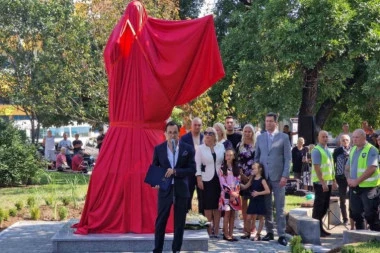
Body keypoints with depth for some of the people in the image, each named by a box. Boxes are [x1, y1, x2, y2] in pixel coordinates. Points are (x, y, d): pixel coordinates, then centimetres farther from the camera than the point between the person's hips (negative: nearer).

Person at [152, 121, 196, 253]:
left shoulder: (188, 148, -2)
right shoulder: (158, 148, 1)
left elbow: (192, 169, -5)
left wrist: (175, 171, -17)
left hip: (181, 189, 0)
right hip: (165, 189, 0)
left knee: (179, 222, 8)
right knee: (160, 221, 2)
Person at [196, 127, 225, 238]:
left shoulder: (221, 147, 8)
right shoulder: (200, 148, 3)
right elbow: (197, 164, 0)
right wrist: (199, 179, -8)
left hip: (219, 179, 2)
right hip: (207, 180, -2)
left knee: (217, 205, 3)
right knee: (208, 206, -3)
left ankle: (216, 230, 8)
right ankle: (209, 230, 3)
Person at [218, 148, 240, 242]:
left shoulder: (236, 169, 11)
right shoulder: (222, 168, -1)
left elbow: (238, 182, 7)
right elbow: (222, 182, -7)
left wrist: (236, 192, -6)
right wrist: (231, 192, -11)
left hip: (235, 194, 4)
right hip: (226, 193, -4)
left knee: (233, 214, 3)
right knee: (227, 213, -7)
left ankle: (231, 234, 7)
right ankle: (226, 234, -3)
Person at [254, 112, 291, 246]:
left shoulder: (284, 137, 1)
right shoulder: (260, 137, 11)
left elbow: (288, 158, -2)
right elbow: (257, 157, 14)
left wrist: (285, 176, -10)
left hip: (278, 177, -3)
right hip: (263, 176, 3)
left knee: (279, 208, -1)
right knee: (266, 207, 7)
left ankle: (281, 235, 2)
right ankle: (269, 232, 15)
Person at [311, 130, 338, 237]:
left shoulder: (328, 150, 15)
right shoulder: (316, 150, -11)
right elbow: (317, 168, -17)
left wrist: (334, 181, 16)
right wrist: (323, 182, -21)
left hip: (328, 182, 8)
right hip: (320, 182, -8)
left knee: (325, 206, 11)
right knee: (319, 206, -5)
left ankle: (320, 227, 19)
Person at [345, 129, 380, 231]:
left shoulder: (371, 150, -10)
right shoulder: (353, 150, 14)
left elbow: (372, 169, -20)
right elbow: (348, 166, 20)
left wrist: (357, 181, -19)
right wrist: (349, 178, 0)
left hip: (368, 187, -7)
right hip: (354, 187, 8)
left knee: (371, 215, -5)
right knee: (356, 213, 13)